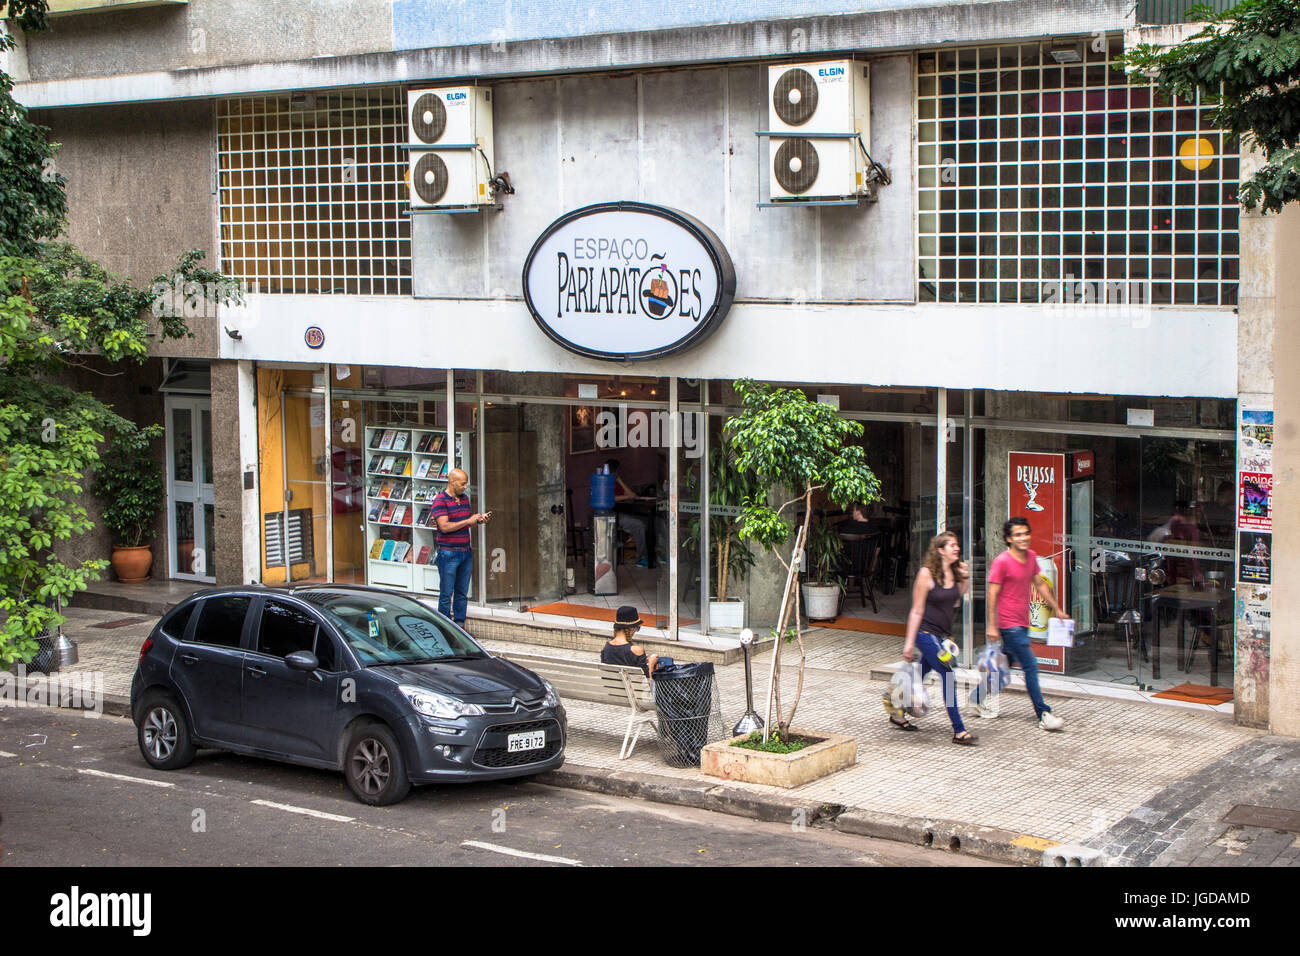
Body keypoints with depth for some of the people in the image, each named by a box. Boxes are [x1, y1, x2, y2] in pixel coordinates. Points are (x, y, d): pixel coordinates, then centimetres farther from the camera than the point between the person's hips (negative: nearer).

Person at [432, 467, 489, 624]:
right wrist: (469, 521, -19)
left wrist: (479, 520, 0)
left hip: (465, 552, 7)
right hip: (448, 553, -7)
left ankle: (460, 624, 19)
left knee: (462, 593, 11)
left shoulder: (464, 498, 12)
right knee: (446, 594, -1)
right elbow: (445, 526, -22)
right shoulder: (440, 501, -12)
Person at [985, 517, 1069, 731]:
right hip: (1009, 624, -8)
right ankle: (1043, 715, -7)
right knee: (1030, 666, -10)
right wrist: (991, 626, -15)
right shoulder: (1002, 561, -14)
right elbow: (992, 594, -13)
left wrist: (1057, 609, 23)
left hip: (1022, 623, 8)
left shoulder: (1031, 557, 8)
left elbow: (1040, 584, 21)